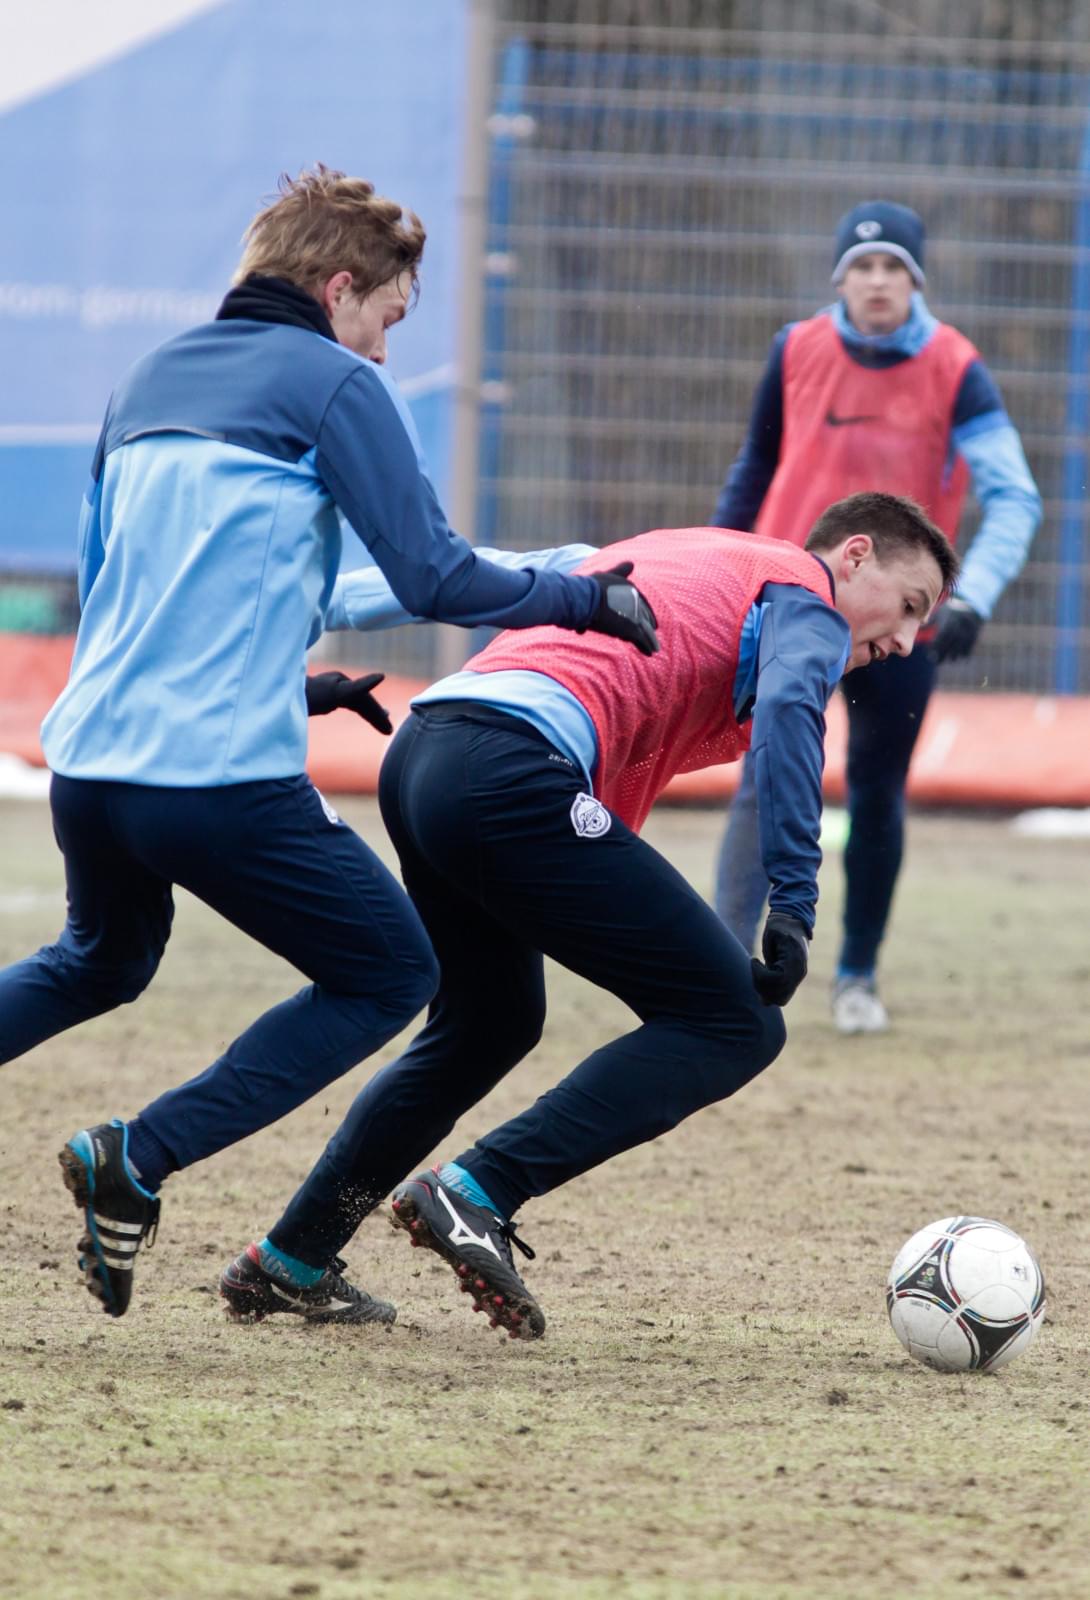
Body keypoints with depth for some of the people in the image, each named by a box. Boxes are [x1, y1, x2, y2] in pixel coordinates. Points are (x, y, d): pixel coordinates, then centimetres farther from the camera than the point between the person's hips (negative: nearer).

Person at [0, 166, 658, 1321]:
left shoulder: (148, 381, 18)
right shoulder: (334, 384, -3)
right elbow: (435, 580, -10)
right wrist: (587, 599, 5)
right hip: (225, 777, -8)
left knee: (99, 963, 34)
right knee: (389, 973, 8)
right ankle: (136, 1163, -4)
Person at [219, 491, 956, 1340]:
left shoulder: (671, 550, 33)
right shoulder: (805, 589, 7)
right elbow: (788, 710, -13)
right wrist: (793, 908, -19)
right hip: (513, 774, -9)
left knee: (485, 1028, 31)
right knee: (735, 1025, -6)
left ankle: (285, 1262, 32)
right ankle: (475, 1196, -14)